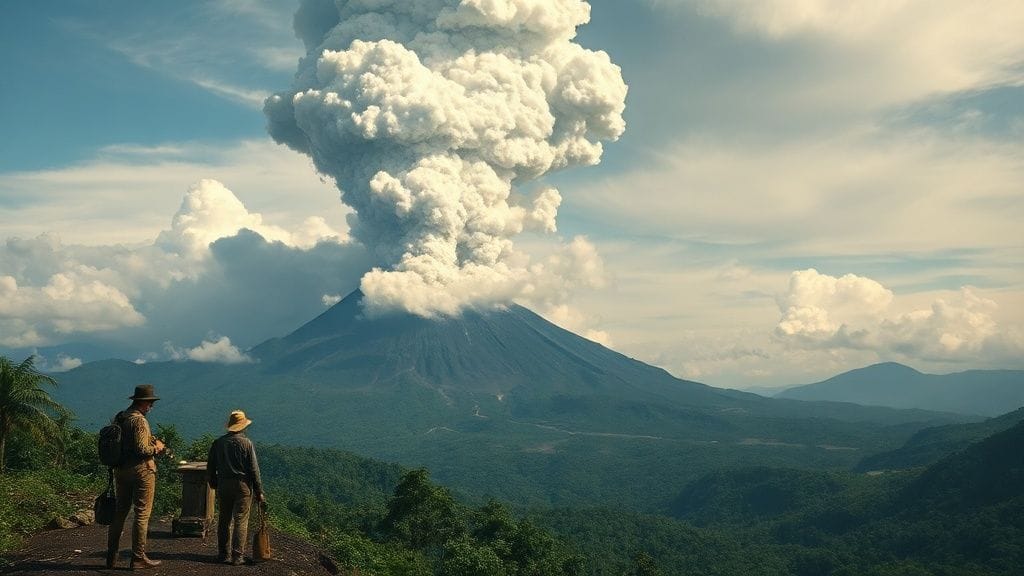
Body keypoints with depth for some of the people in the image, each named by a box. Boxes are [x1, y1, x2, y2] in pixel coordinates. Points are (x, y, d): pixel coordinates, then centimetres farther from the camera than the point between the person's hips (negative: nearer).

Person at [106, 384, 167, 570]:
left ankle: (111, 556, 20)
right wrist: (156, 447, -3)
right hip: (141, 471, -8)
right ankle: (138, 558, 3)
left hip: (120, 470, 8)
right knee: (142, 514, 0)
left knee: (119, 512, 15)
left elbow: (120, 443, 15)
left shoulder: (118, 417, 10)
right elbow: (142, 450, -23)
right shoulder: (139, 420, -17)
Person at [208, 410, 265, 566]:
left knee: (224, 520, 13)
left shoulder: (218, 443, 3)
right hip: (243, 485, -4)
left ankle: (223, 554, 18)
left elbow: (210, 467, 9)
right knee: (240, 521, 0)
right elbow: (254, 469, -7)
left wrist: (214, 485, 23)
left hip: (223, 484, 4)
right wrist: (259, 491, -2)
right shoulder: (246, 443, -8)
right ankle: (237, 556, -2)